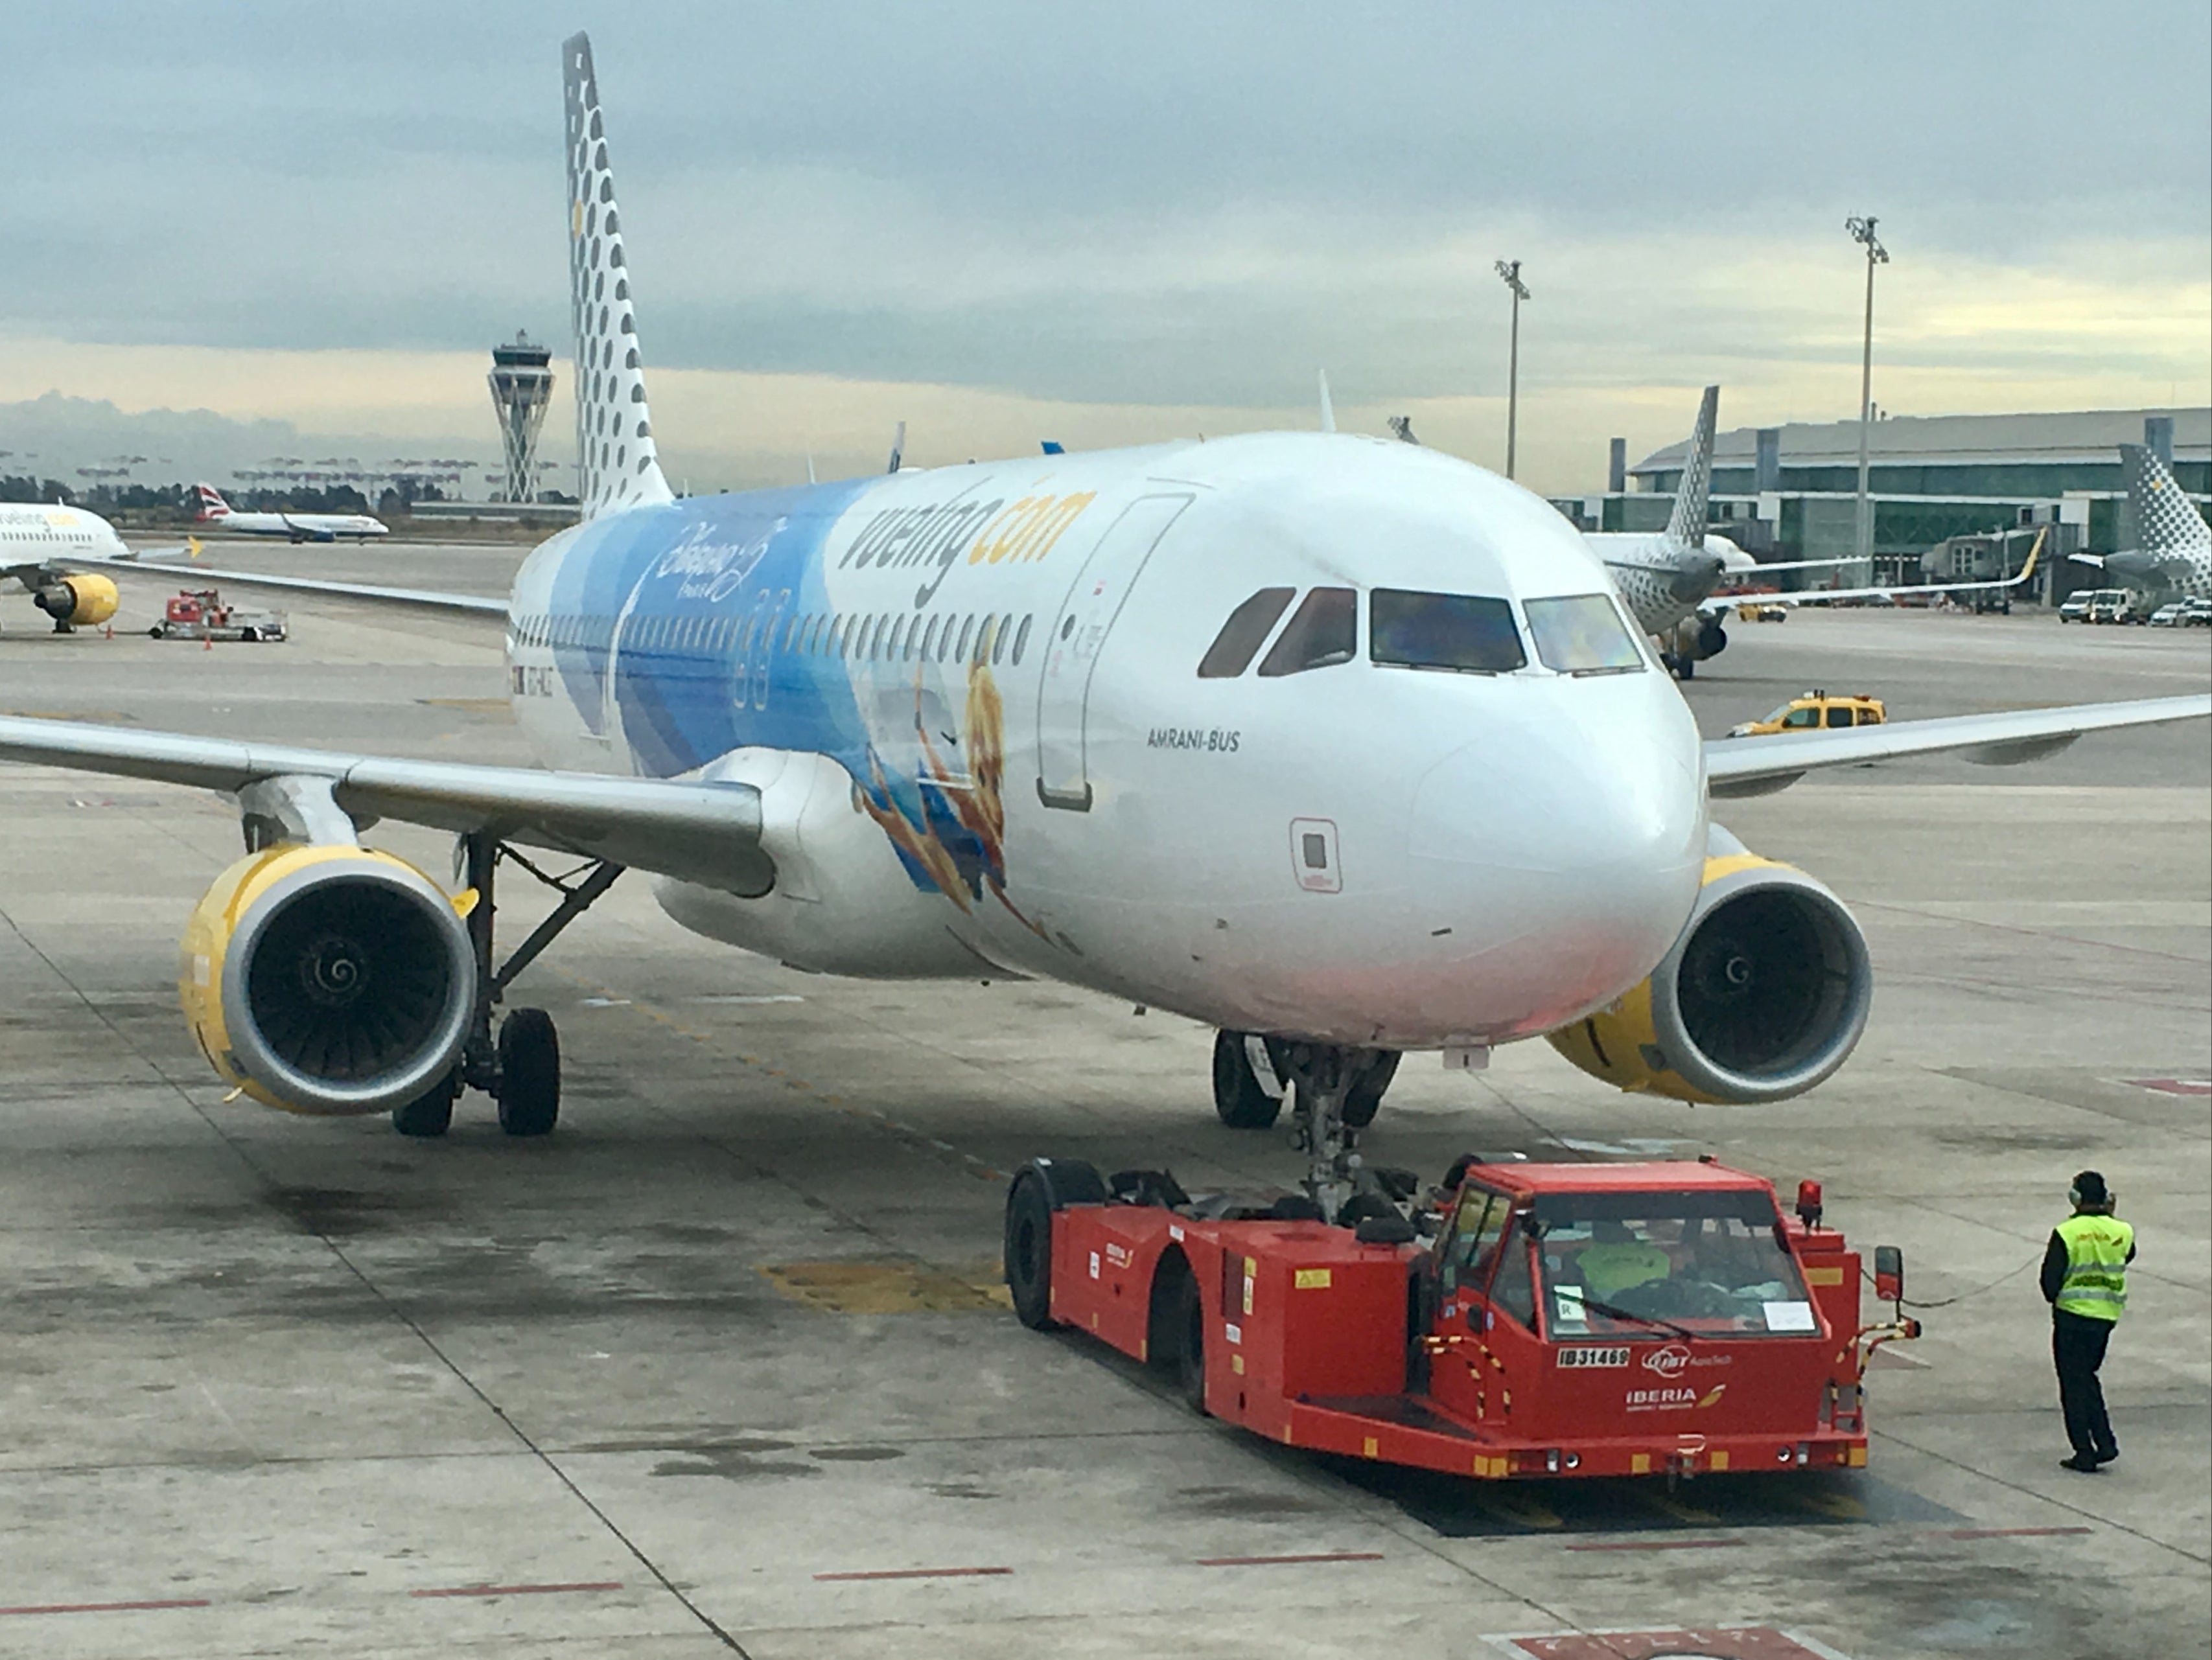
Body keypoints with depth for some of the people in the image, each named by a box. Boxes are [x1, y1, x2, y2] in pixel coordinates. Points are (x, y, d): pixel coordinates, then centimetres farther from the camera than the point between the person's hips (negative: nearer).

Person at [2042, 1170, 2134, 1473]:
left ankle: (2084, 1452, 5)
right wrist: (2110, 1218, 14)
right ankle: (2105, 1442, 11)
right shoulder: (2121, 1232, -4)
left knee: (2074, 1383, 5)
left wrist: (2054, 1298, 9)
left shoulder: (2066, 1233, -15)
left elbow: (2051, 1278, -13)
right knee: (2087, 1377, 20)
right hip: (2107, 1315, 5)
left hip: (2072, 1314, -5)